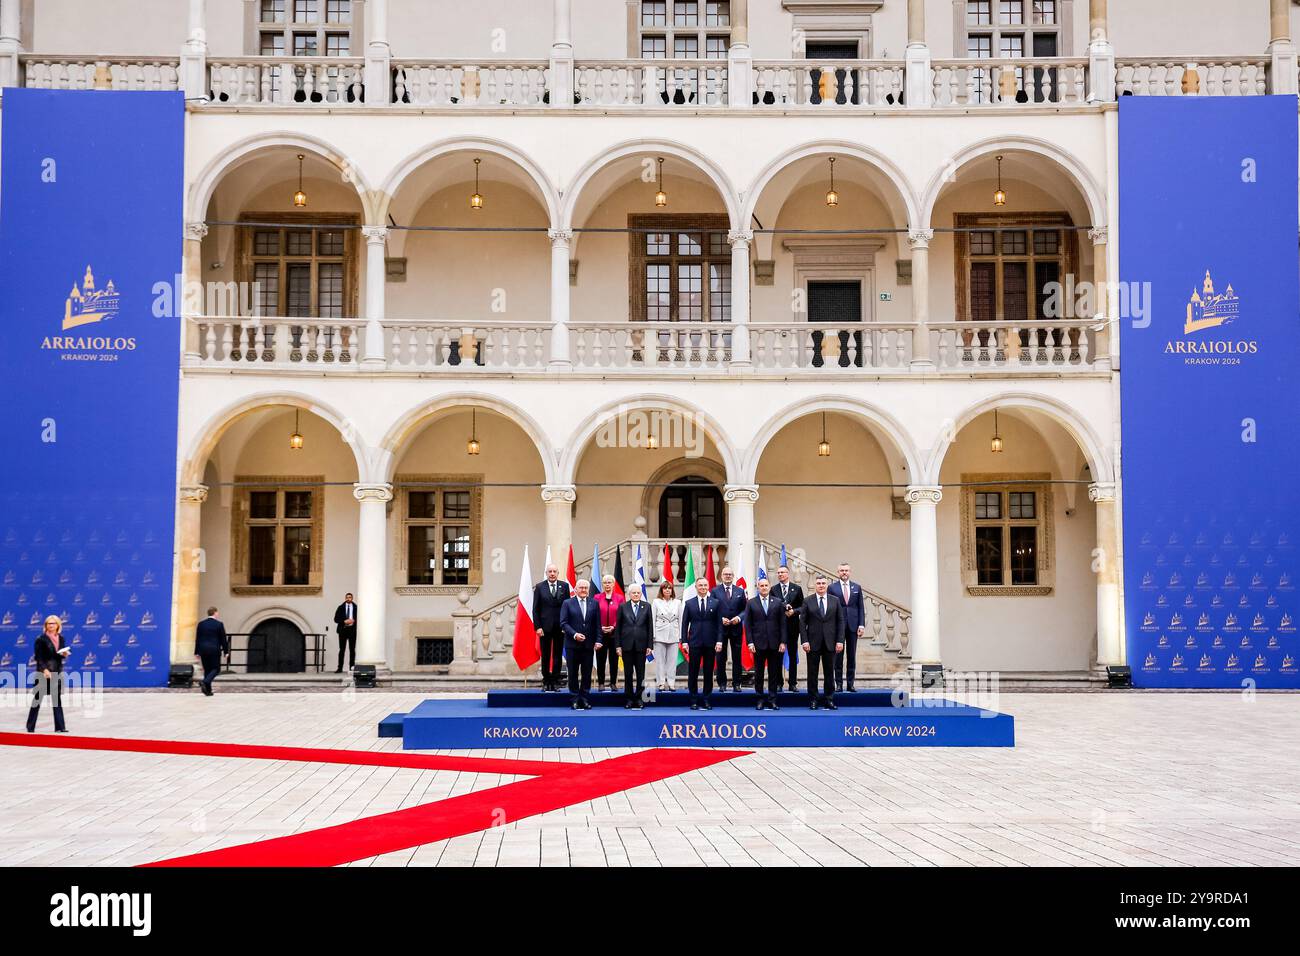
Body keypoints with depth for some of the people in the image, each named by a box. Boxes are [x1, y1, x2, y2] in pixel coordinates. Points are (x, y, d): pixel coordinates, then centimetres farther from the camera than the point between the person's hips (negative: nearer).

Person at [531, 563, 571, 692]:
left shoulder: (564, 586, 3)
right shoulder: (539, 587, 2)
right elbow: (535, 609, 1)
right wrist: (537, 626, -6)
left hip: (560, 627, 1)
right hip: (545, 627, -1)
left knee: (558, 656, 4)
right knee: (545, 656, 5)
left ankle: (555, 682, 10)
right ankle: (546, 682, 12)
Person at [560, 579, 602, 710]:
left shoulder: (594, 604, 8)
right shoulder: (568, 603, 2)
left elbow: (597, 624, 6)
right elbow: (563, 623, -4)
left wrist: (598, 640, -4)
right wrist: (574, 634, -15)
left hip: (588, 644, 2)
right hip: (572, 644, -2)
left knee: (587, 673, 4)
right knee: (573, 673, 3)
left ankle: (585, 699, 11)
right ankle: (574, 699, 9)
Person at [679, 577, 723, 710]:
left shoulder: (716, 603, 5)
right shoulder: (689, 603, 5)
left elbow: (719, 623, 3)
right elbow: (684, 623, 5)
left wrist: (719, 641, -5)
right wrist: (684, 641, -2)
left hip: (710, 643, 0)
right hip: (694, 642, 0)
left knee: (708, 673, 4)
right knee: (693, 673, 1)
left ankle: (707, 700, 12)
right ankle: (694, 700, 8)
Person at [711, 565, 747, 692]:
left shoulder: (740, 591, 7)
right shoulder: (715, 591, 3)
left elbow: (745, 609, 5)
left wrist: (739, 617, -13)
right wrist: (720, 619, -14)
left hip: (736, 628, 1)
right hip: (720, 628, -1)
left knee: (737, 657, 3)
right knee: (721, 658, 4)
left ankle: (736, 684, 9)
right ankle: (722, 683, 11)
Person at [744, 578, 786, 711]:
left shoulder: (778, 603, 7)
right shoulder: (751, 603, 4)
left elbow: (782, 624, 5)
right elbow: (747, 624, 2)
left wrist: (783, 642, -2)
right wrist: (750, 642, -6)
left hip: (774, 643, 1)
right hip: (758, 643, -1)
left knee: (773, 672, 4)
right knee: (758, 672, 3)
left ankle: (772, 699, 9)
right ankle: (760, 699, 10)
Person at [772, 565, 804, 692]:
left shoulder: (797, 589, 5)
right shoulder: (773, 590, 4)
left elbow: (802, 606, 4)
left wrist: (793, 611, -14)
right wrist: (782, 610, -16)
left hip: (792, 625, 0)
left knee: (793, 655, 5)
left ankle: (793, 683, 10)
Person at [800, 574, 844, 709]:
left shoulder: (835, 601, 6)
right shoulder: (808, 601, 2)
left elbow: (840, 621, 5)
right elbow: (802, 622, 0)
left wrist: (840, 640, -4)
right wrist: (805, 641, -9)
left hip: (830, 643, 1)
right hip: (813, 643, -1)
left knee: (829, 672, 5)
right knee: (812, 672, 3)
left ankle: (829, 699, 12)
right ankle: (813, 700, 10)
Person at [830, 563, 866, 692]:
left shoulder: (857, 587, 9)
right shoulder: (832, 588, 3)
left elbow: (860, 608, 8)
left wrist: (862, 624, -1)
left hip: (853, 625, 2)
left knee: (852, 656, 4)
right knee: (838, 656, 1)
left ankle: (850, 684, 9)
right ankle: (839, 684, 6)